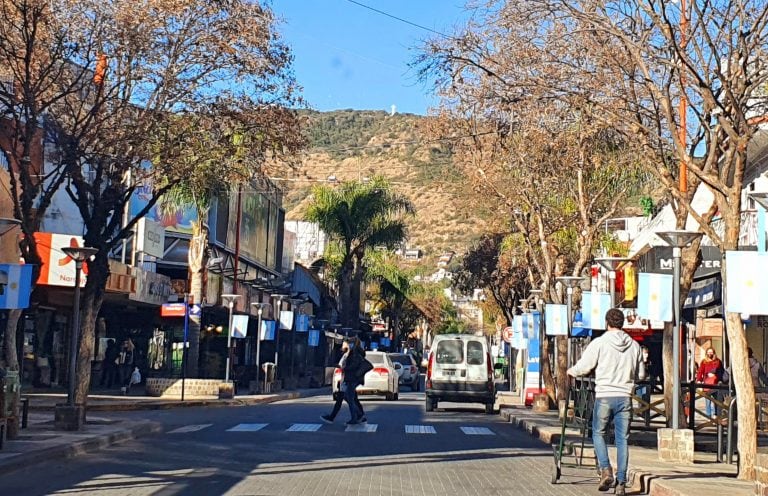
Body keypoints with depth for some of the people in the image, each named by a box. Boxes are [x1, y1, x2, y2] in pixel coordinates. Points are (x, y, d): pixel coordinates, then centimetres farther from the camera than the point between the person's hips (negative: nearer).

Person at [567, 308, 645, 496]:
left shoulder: (599, 343, -6)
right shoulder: (634, 345, 5)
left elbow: (583, 367, -4)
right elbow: (641, 375, 13)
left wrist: (570, 372, 17)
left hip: (604, 397, -3)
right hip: (625, 397, 3)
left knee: (598, 433, 15)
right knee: (622, 439, 6)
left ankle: (605, 469, -3)